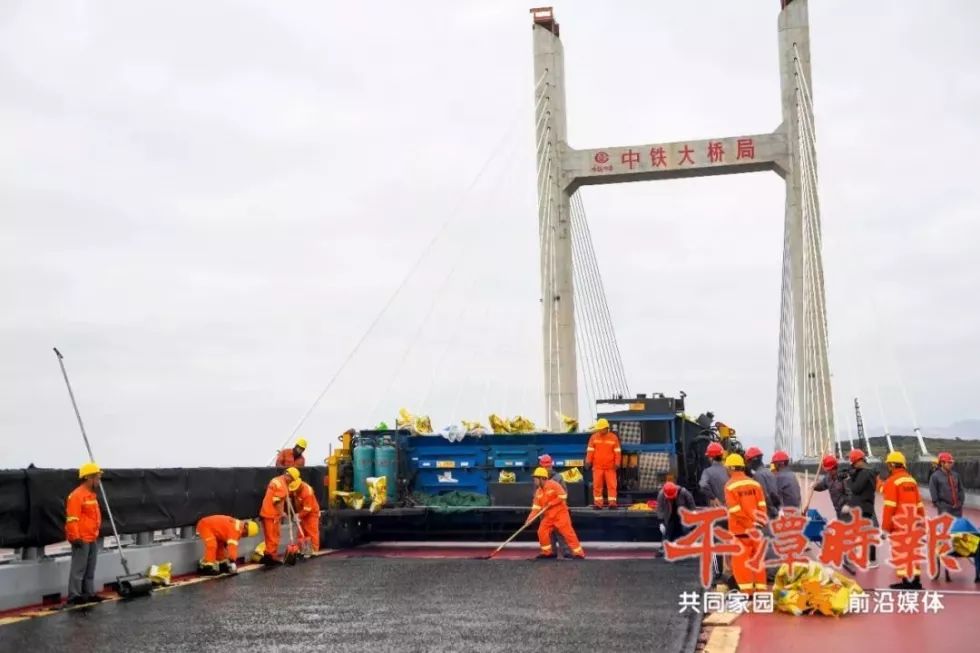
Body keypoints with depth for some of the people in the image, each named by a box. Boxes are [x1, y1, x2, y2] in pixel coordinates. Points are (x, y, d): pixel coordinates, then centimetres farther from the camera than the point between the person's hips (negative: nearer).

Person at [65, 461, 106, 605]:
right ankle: (74, 596, -2)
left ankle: (89, 594, 20)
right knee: (78, 569, -6)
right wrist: (75, 537, -24)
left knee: (90, 569, 14)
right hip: (81, 539, -10)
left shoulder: (91, 494, 15)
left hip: (92, 538, 10)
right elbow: (72, 519, -21)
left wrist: (97, 534, 23)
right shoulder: (77, 495, -15)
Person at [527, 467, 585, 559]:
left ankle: (579, 553, -8)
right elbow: (536, 507, 6)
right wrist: (530, 518, -6)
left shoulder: (553, 485, -11)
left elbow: (563, 496, -15)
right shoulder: (538, 492, 8)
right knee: (541, 532, -2)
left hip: (560, 513, -7)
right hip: (548, 516, 7)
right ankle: (547, 552, 13)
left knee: (568, 532, -10)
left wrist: (550, 503, -16)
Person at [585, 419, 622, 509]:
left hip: (610, 467, -1)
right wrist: (588, 461, -5)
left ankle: (612, 503, 1)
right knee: (597, 485, 1)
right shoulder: (594, 437, 3)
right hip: (597, 467, 1)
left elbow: (617, 451, 2)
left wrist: (617, 463, -5)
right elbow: (590, 450, 3)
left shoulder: (613, 437, 2)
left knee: (611, 485, -2)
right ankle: (598, 504, 6)